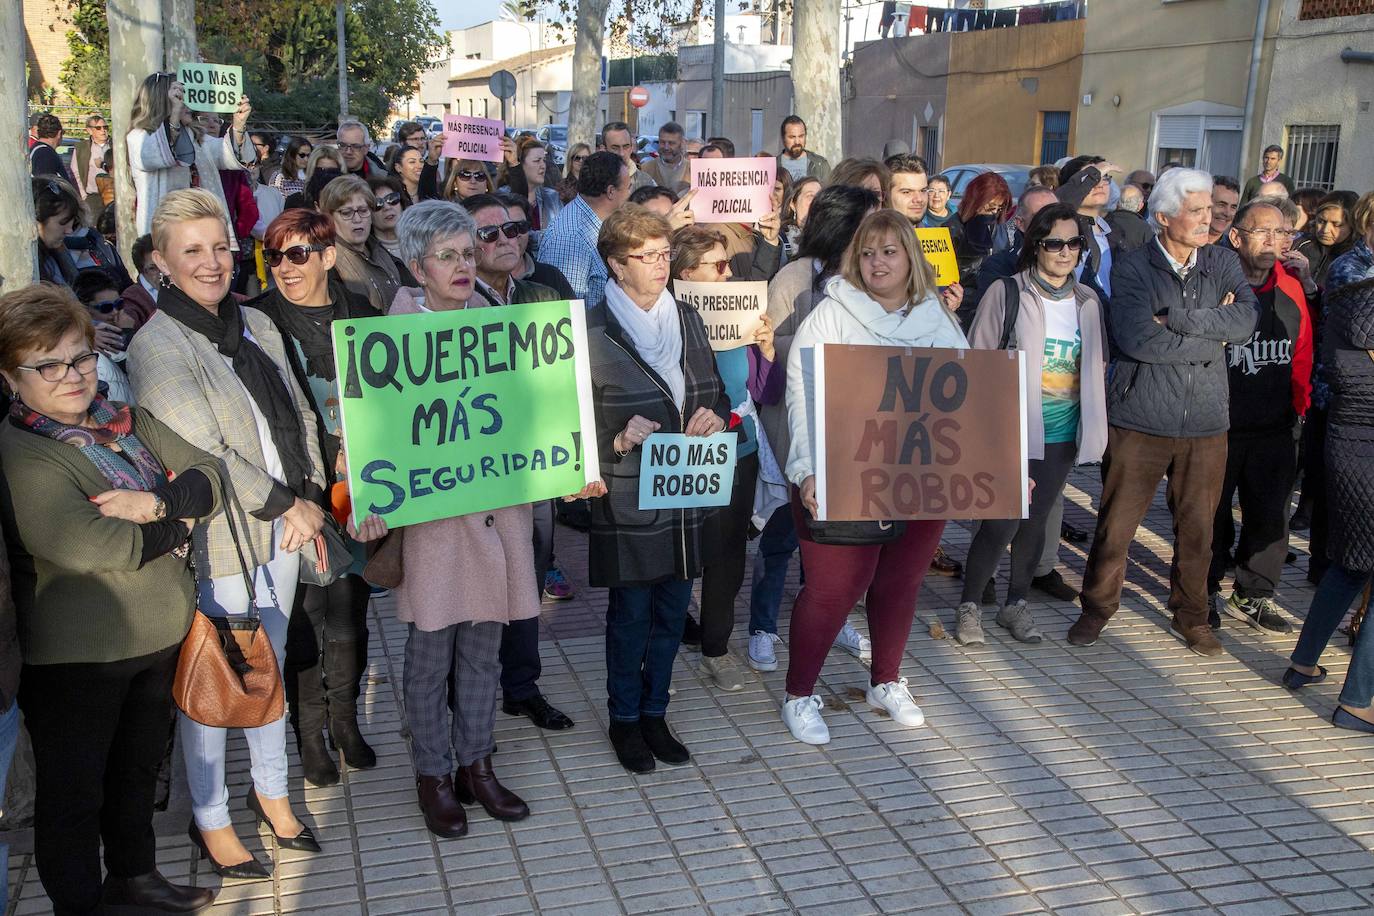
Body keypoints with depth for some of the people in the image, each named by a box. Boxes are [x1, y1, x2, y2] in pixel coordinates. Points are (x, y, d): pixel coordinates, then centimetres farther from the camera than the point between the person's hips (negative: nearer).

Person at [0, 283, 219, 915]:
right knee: (74, 791, 10)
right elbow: (89, 544, -31)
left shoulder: (130, 422, 4)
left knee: (138, 768, 24)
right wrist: (177, 525, -17)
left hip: (160, 637, 7)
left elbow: (209, 477, -1)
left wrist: (158, 500, -21)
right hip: (75, 657, -7)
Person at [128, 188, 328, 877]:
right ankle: (209, 819, 27)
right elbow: (201, 456, -19)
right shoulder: (154, 347, -14)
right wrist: (284, 504, -13)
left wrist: (309, 496, 0)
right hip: (215, 543, -6)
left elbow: (299, 415, 11)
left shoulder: (256, 326, 7)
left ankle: (271, 791, 38)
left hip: (280, 535, 6)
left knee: (270, 667, 19)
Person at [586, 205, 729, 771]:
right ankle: (625, 718, 28)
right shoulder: (594, 333, -11)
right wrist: (619, 439, -25)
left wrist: (716, 416, -5)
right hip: (628, 506, -5)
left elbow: (719, 394, 16)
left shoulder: (688, 320, 8)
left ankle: (655, 713, 33)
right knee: (630, 617, 8)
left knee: (671, 613, 15)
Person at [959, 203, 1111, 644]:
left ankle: (1016, 603, 28)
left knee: (1037, 520, 12)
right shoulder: (1007, 294, -7)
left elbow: (1099, 365, 17)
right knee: (1002, 522, -7)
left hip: (1062, 436, 5)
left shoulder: (1088, 302, 7)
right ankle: (969, 605, 11)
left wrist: (1093, 420, 8)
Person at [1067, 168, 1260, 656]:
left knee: (1198, 527, 12)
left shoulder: (1222, 263, 7)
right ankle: (1097, 607, 23)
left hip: (1206, 420, 3)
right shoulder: (1132, 268, -5)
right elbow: (1136, 338, -19)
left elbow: (1246, 320, -9)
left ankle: (1191, 614, 30)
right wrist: (1213, 337, -10)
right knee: (1117, 523, 4)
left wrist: (1175, 318, -18)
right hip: (1140, 418, -3)